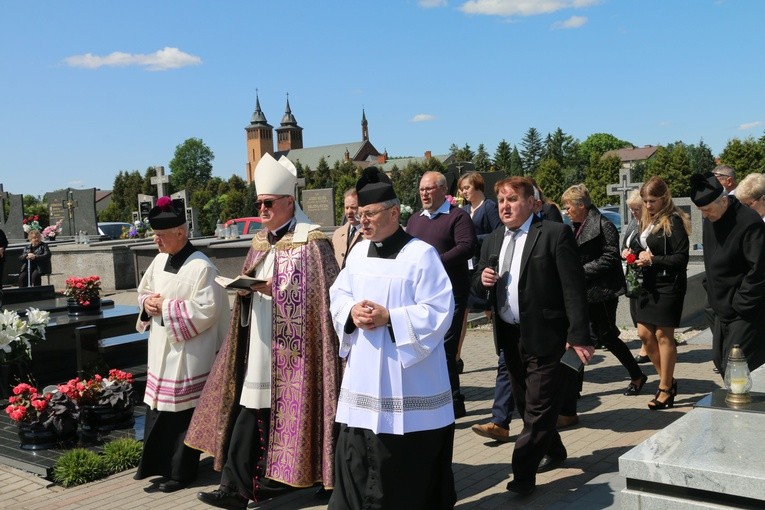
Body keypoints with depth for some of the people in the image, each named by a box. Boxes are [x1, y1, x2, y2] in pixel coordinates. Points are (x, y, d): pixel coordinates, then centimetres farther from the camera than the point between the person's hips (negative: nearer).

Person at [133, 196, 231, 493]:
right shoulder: (159, 260, 7)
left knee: (181, 411, 2)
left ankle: (181, 471, 15)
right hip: (160, 348, 8)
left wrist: (166, 307, -18)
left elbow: (206, 310, -21)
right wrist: (147, 304, -4)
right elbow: (144, 291, 19)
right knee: (158, 406, 15)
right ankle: (156, 462, 30)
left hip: (187, 353, -8)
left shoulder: (201, 267, -17)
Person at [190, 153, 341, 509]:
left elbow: (321, 292, -13)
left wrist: (274, 287, -20)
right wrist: (245, 287, -2)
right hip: (260, 343, 7)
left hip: (290, 344, -7)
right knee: (250, 407, 5)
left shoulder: (311, 240, -8)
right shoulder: (261, 241, 15)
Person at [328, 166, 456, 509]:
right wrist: (352, 311, -10)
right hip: (364, 375, 6)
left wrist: (388, 318, -21)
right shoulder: (358, 253, 8)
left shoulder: (421, 254, -12)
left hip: (408, 380, -6)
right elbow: (338, 296, 13)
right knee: (358, 458, 10)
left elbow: (439, 311, -15)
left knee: (408, 462, 4)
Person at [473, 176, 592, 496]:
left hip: (545, 335, -7)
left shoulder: (555, 234, -10)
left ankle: (523, 472, 4)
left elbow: (573, 288, -14)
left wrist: (579, 336, -18)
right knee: (526, 405, 19)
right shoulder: (494, 240, 11)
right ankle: (554, 452, 37)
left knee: (539, 408, -3)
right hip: (509, 335, 7)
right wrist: (482, 278, -8)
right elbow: (479, 284, 16)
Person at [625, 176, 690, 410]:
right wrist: (638, 254, -3)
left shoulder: (673, 221, -12)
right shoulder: (646, 220, 11)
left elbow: (681, 258, -15)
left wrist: (653, 260, -20)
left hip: (668, 286, -8)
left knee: (663, 336, -1)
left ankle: (665, 389, 11)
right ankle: (668, 380, 24)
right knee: (645, 334, 8)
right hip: (648, 285, 8)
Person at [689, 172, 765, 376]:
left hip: (746, 313, -9)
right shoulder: (710, 221, 7)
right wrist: (713, 295, 12)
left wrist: (740, 304, -17)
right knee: (720, 360, 13)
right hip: (723, 309, 9)